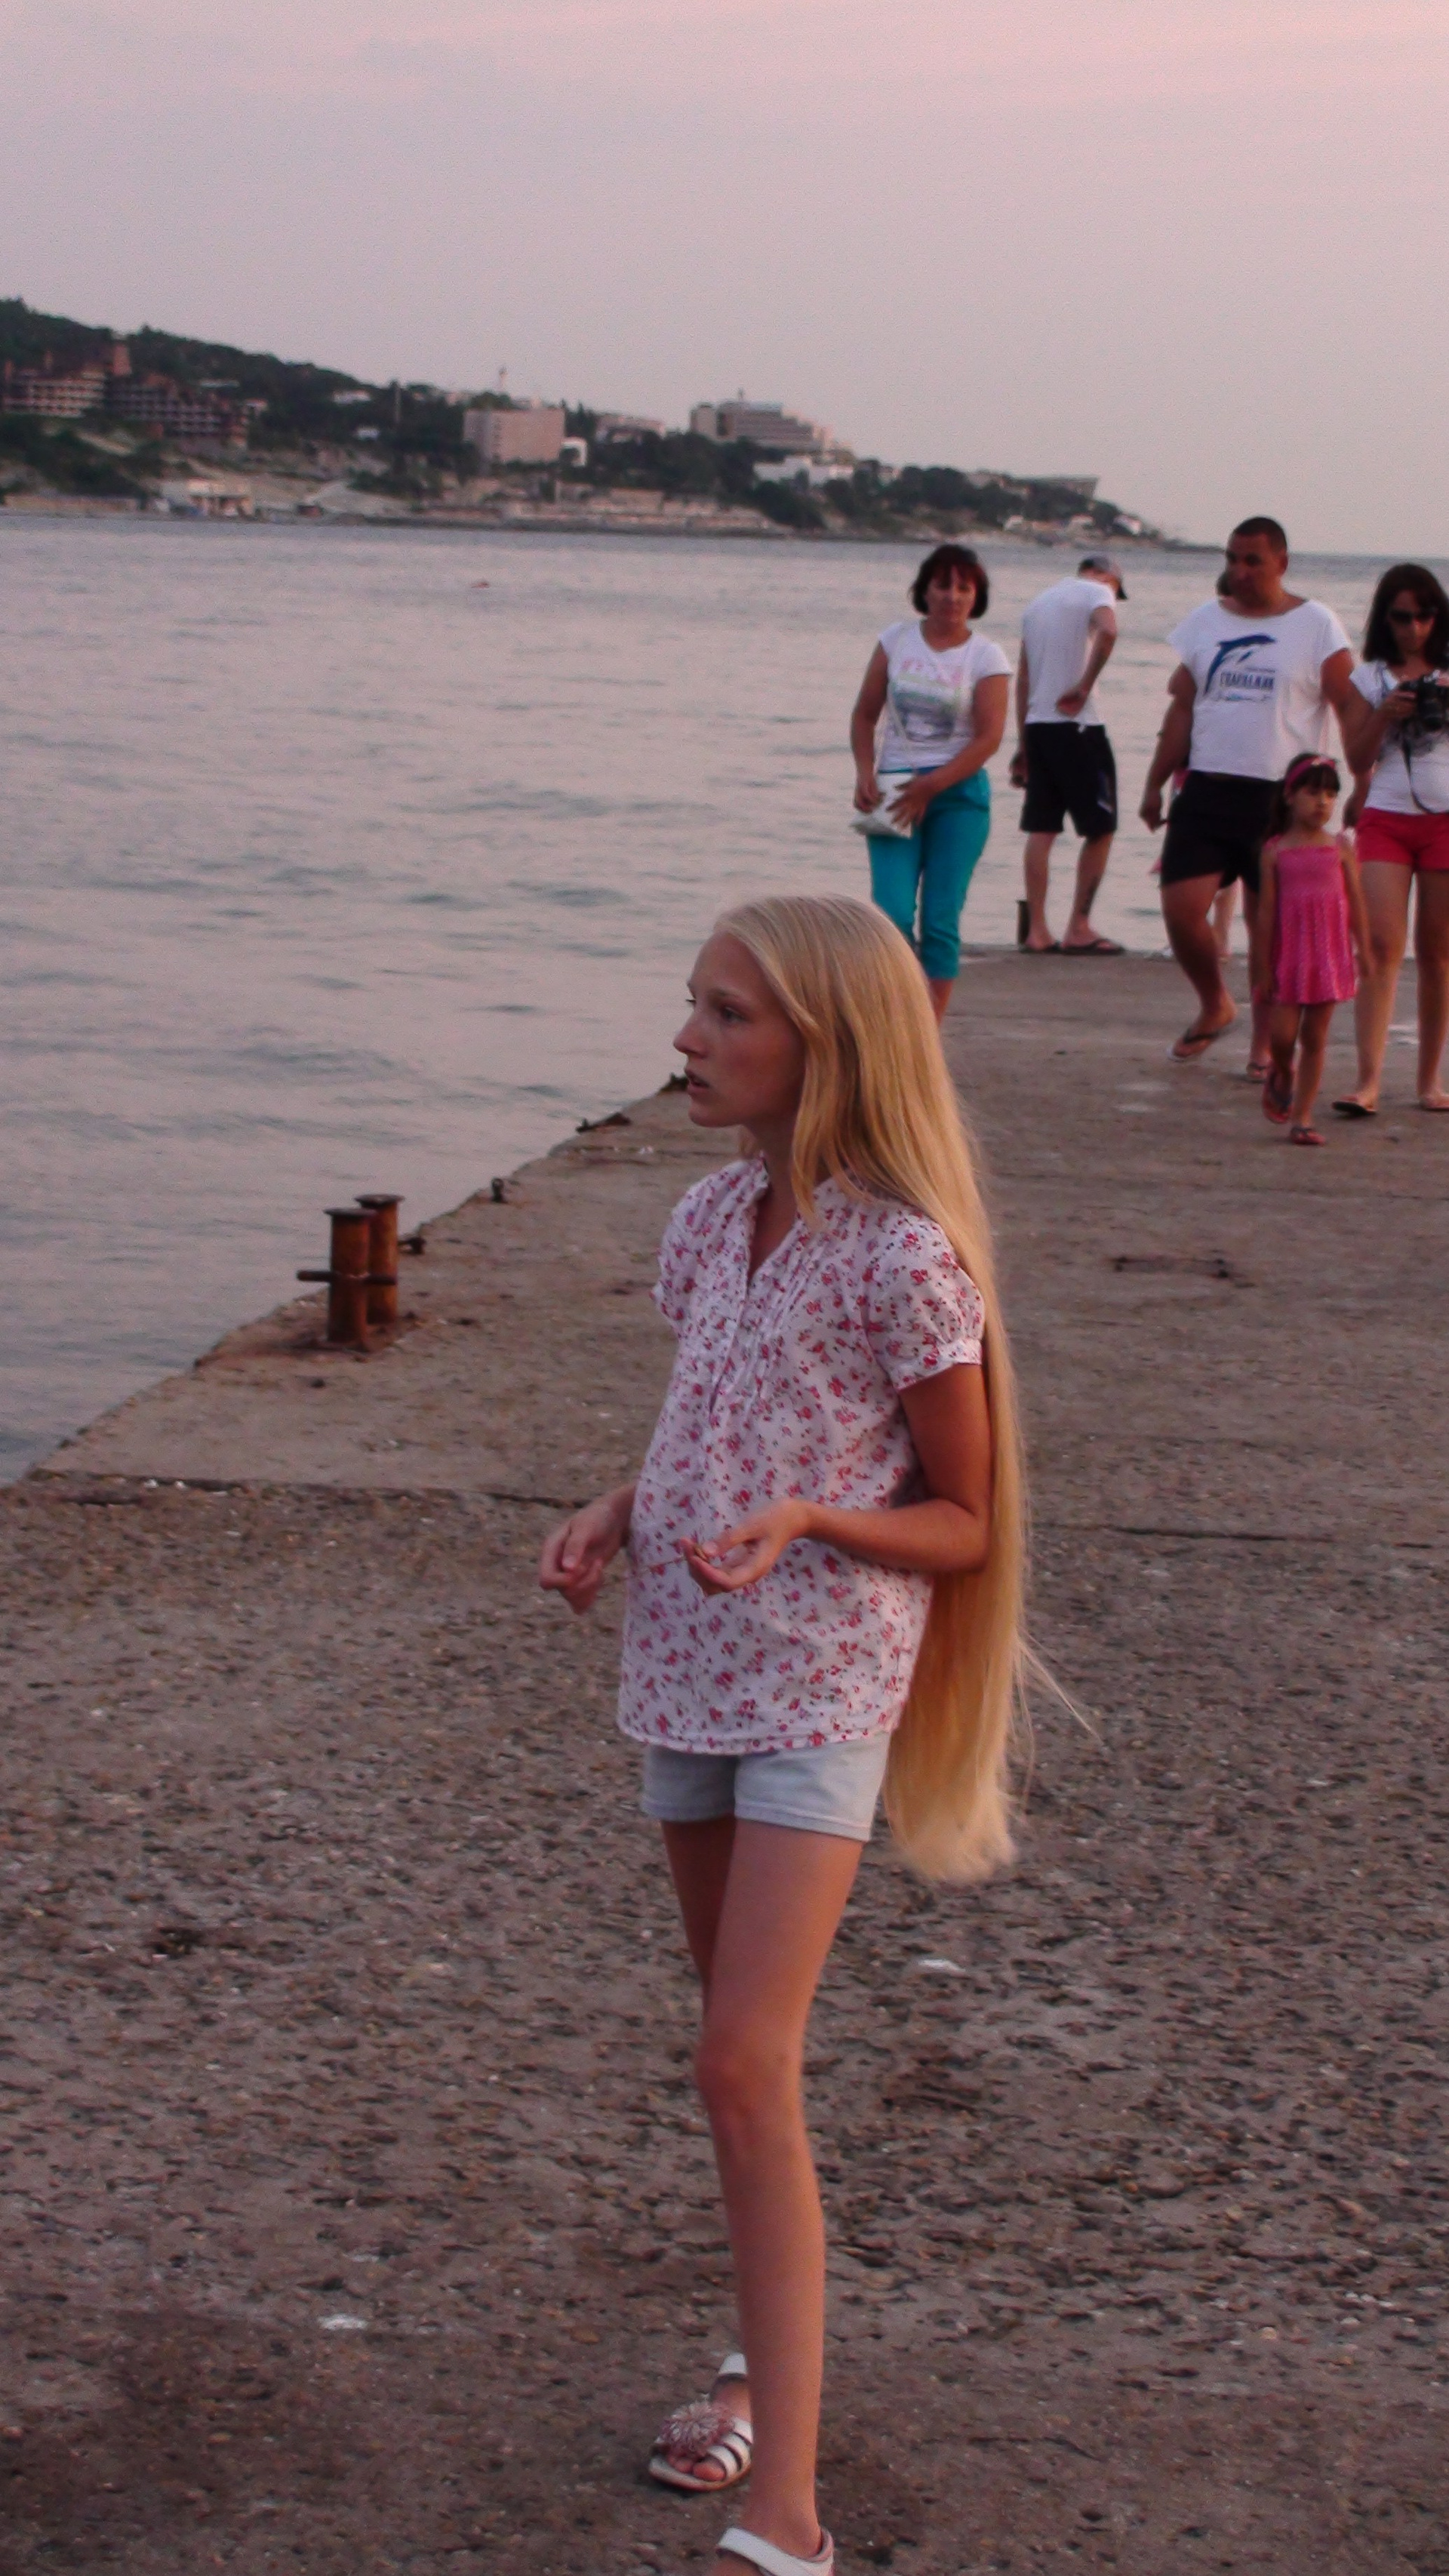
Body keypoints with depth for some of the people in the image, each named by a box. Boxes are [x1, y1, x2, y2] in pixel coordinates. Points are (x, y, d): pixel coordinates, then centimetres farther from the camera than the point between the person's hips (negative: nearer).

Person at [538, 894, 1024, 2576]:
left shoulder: (903, 1259, -16)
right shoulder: (711, 1221, 5)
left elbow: (962, 1520, -9)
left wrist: (803, 1521, -26)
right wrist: (614, 1513, -2)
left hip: (822, 1685, -7)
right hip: (690, 1664, 7)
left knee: (747, 2068, -14)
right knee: (739, 2051, 17)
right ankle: (772, 2363, 35)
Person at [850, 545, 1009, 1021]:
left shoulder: (986, 657, -1)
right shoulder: (897, 639, 6)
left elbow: (988, 737, -7)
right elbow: (865, 714, 9)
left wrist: (930, 786, -13)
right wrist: (865, 774, -6)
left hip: (958, 792, -1)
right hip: (894, 791, 1)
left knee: (941, 920, -2)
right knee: (893, 914, -10)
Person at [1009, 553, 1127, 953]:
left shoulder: (1040, 600, 20)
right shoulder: (1098, 592, -1)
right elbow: (1107, 631, -26)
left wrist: (1023, 745, 21)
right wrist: (1085, 686, -16)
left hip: (1036, 724, 7)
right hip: (1077, 726, -7)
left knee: (1040, 830, 6)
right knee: (1100, 829, 2)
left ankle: (1037, 932, 3)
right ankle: (1078, 930, 1)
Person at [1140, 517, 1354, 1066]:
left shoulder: (1316, 626, 0)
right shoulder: (1206, 621, 11)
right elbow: (1182, 708, 15)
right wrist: (1155, 783, 12)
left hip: (1280, 797, -3)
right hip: (1207, 790, 3)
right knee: (1181, 909, -6)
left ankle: (1265, 1043, 14)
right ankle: (1214, 1006, 21)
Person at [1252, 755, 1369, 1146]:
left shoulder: (1340, 846, 3)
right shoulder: (1275, 851, -2)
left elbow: (1356, 902, 4)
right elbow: (1265, 911, -2)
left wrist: (1364, 951, -1)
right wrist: (1262, 966, -4)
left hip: (1330, 953, 1)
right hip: (1287, 955, -1)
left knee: (1315, 1037, 3)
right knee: (1281, 1033, -5)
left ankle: (1302, 1117, 10)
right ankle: (1282, 1074, 30)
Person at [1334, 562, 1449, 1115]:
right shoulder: (1370, 678, 7)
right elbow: (1358, 759, 3)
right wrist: (1386, 714, -12)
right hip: (1386, 817, -1)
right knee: (1381, 945, -11)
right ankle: (1368, 1079, -17)